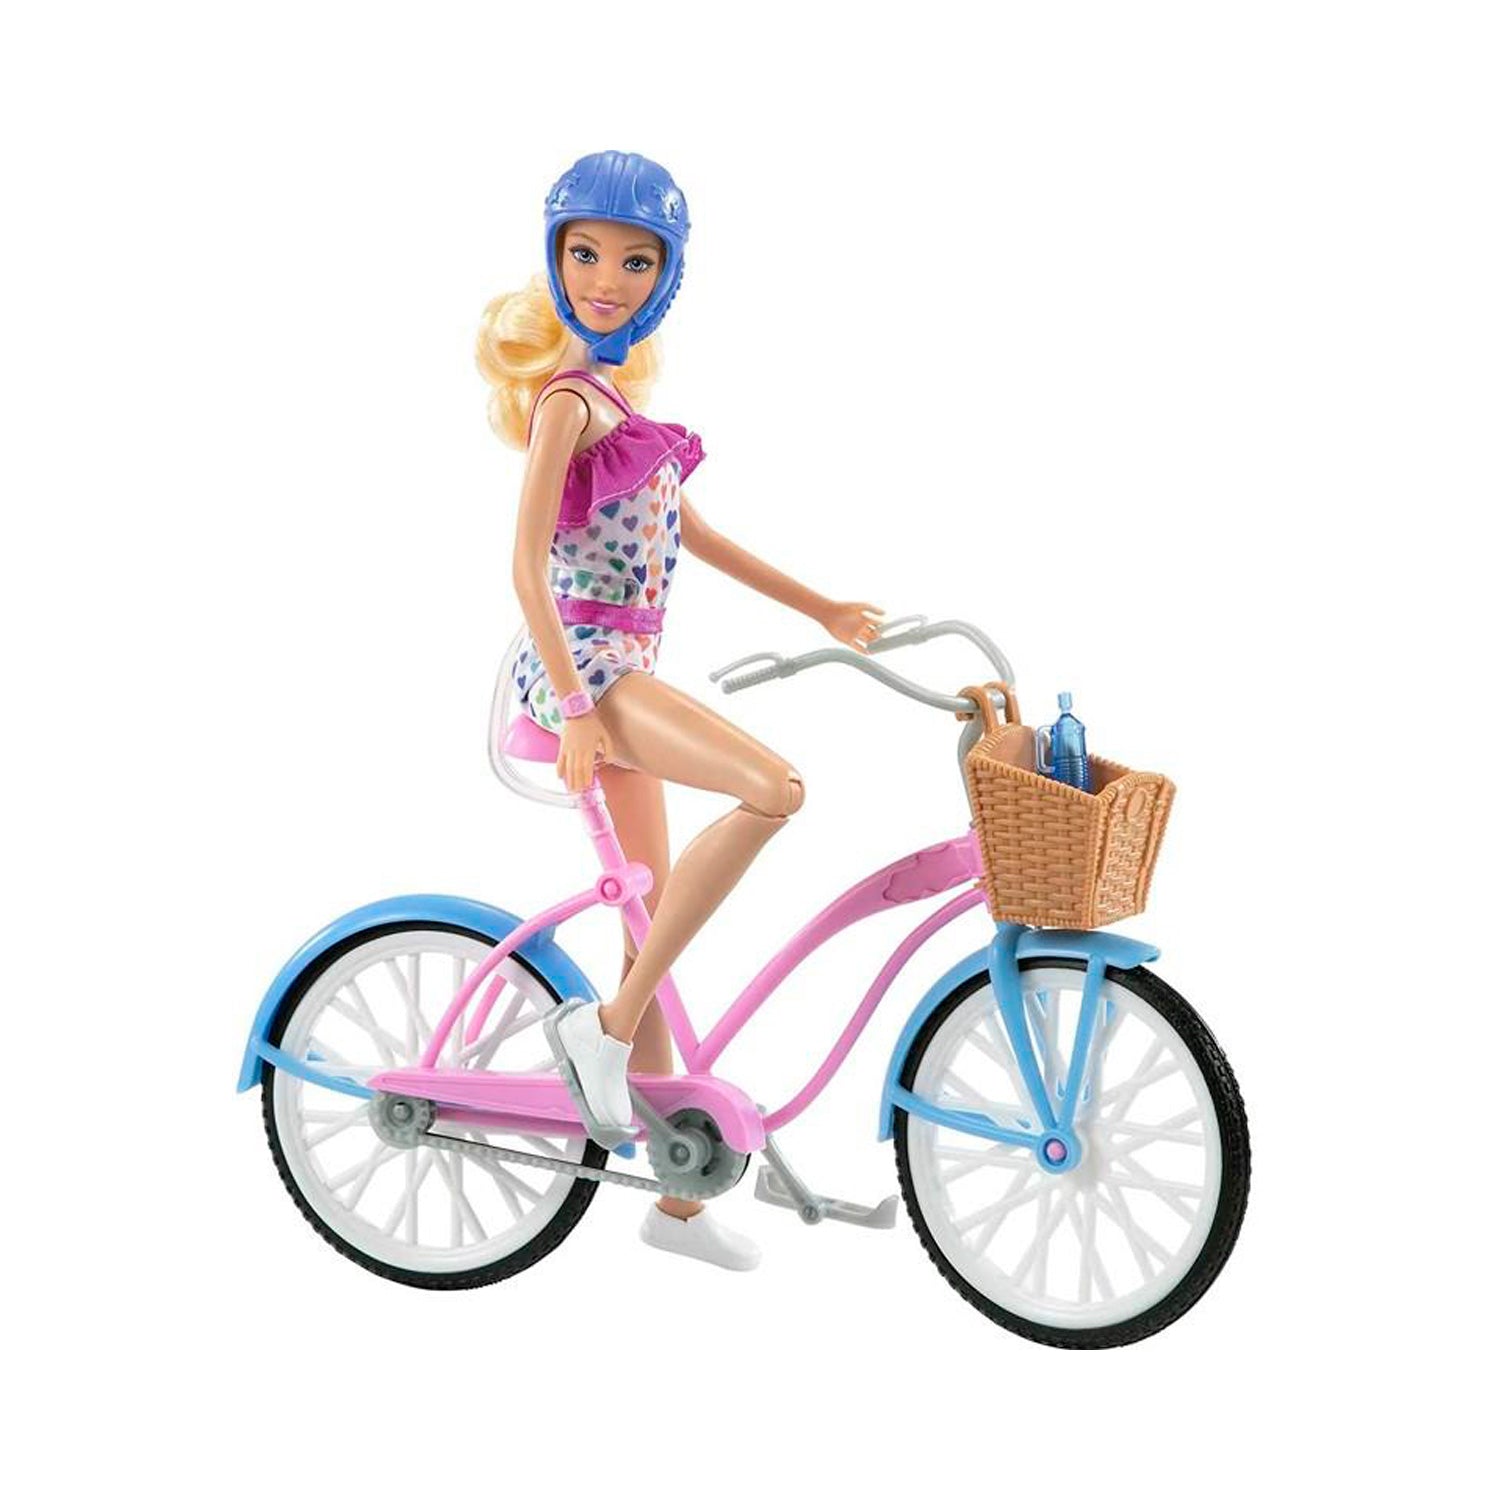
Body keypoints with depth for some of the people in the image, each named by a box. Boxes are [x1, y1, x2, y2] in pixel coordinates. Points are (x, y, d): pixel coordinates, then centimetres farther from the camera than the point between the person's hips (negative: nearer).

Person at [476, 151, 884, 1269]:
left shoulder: (619, 390, 17)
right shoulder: (566, 395, -10)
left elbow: (688, 531, 21)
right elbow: (526, 562, -17)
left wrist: (822, 608, 19)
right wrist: (574, 708, -24)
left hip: (624, 661, 9)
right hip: (583, 659, -9)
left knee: (650, 918, 9)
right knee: (773, 788, -28)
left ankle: (674, 1193, 18)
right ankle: (606, 1023, -16)